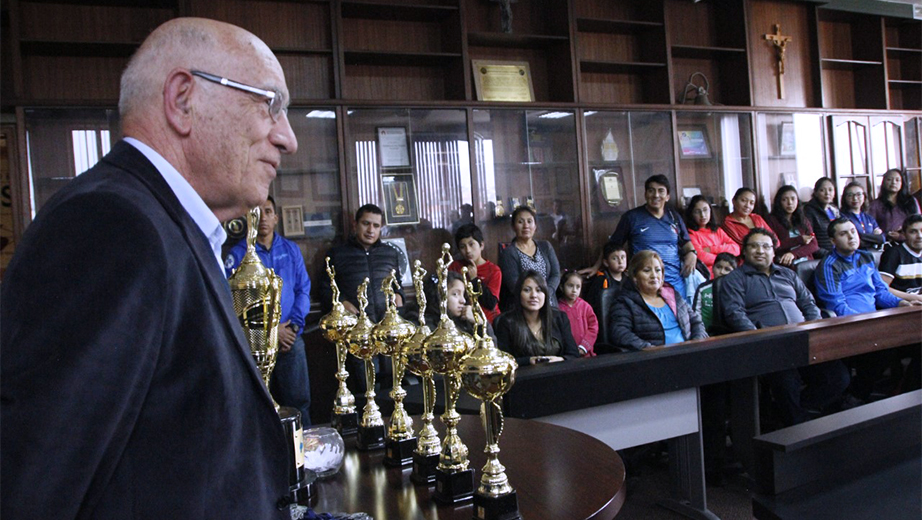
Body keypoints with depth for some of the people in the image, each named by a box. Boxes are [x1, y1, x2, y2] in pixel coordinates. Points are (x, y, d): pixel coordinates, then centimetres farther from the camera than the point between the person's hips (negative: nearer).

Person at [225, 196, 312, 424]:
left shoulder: (291, 249, 11)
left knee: (299, 399, 2)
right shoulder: (238, 254, 1)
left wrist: (294, 325, -6)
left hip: (291, 338, 2)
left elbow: (304, 290, 9)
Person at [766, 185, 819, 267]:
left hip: (807, 261, 4)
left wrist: (793, 253, -11)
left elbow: (814, 245, 7)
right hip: (785, 264, -4)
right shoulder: (772, 220, 5)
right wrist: (799, 240, -1)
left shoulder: (803, 220, 20)